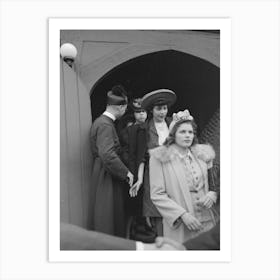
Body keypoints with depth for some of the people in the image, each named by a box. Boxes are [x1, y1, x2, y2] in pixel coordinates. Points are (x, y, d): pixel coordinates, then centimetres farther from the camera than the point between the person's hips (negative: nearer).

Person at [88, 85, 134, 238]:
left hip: (103, 173, 10)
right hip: (107, 176, -10)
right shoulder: (105, 124, -19)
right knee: (108, 219, 1)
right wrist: (126, 173, -18)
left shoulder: (100, 121, 11)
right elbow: (108, 155, -29)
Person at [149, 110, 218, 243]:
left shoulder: (202, 154, 6)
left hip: (207, 221, 4)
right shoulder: (159, 158, -6)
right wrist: (182, 214, -17)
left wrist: (212, 194, -7)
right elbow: (157, 195, -10)